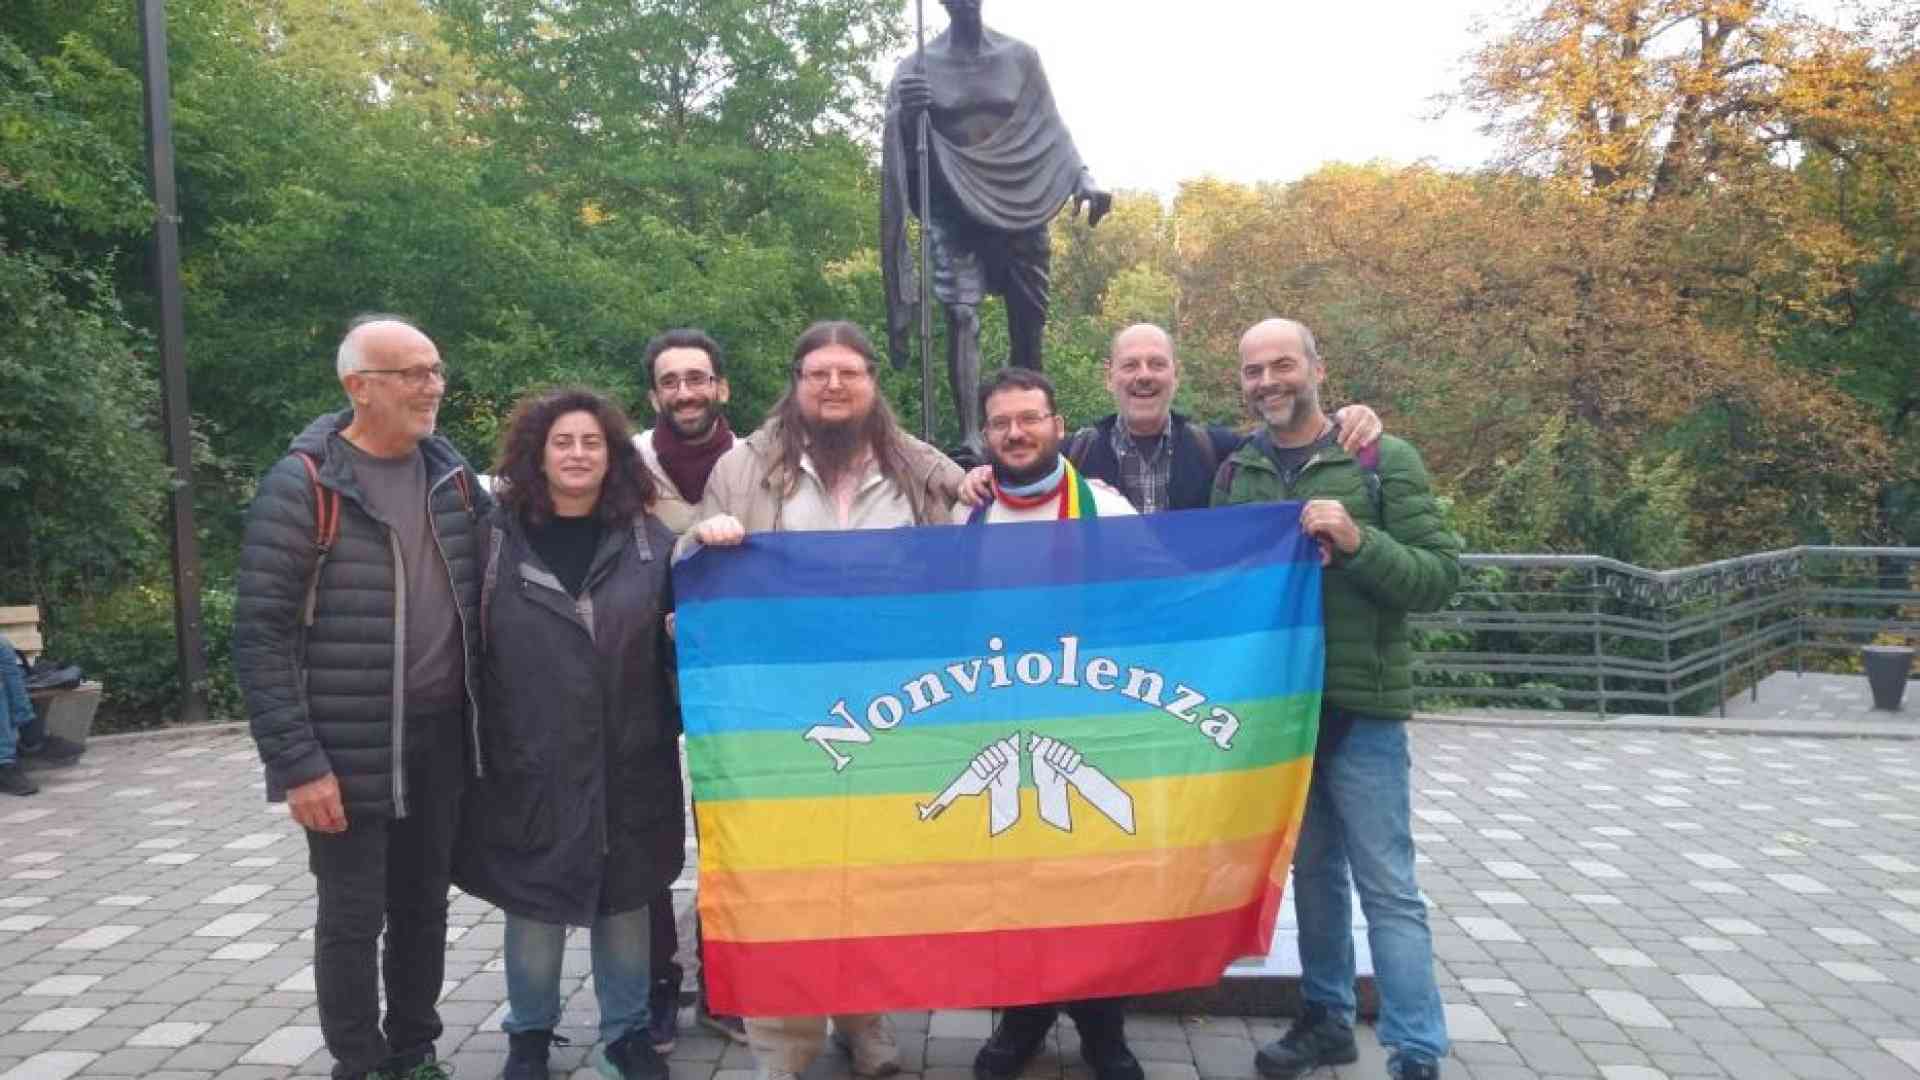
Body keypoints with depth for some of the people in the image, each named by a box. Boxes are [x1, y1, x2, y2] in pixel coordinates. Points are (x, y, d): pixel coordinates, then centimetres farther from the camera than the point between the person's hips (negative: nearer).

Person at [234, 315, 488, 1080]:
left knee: (424, 905, 15)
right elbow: (259, 635, -13)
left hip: (440, 737, 5)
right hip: (350, 747, -5)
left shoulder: (452, 476, 5)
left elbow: (483, 593, 14)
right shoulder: (302, 486, -11)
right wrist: (297, 763, -16)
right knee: (353, 917, 6)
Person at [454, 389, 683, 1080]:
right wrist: (476, 741, -4)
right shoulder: (497, 536, -2)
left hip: (628, 759, 1)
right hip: (530, 760, -1)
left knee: (624, 897, 12)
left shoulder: (649, 539, 3)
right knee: (533, 900, 11)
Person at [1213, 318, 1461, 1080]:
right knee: (1312, 869, 16)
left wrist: (1357, 543, -23)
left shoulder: (1385, 460, -5)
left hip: (1361, 705, -4)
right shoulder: (1236, 472, 6)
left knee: (1386, 886, 0)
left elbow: (1441, 577, -10)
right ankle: (1326, 1019, 30)